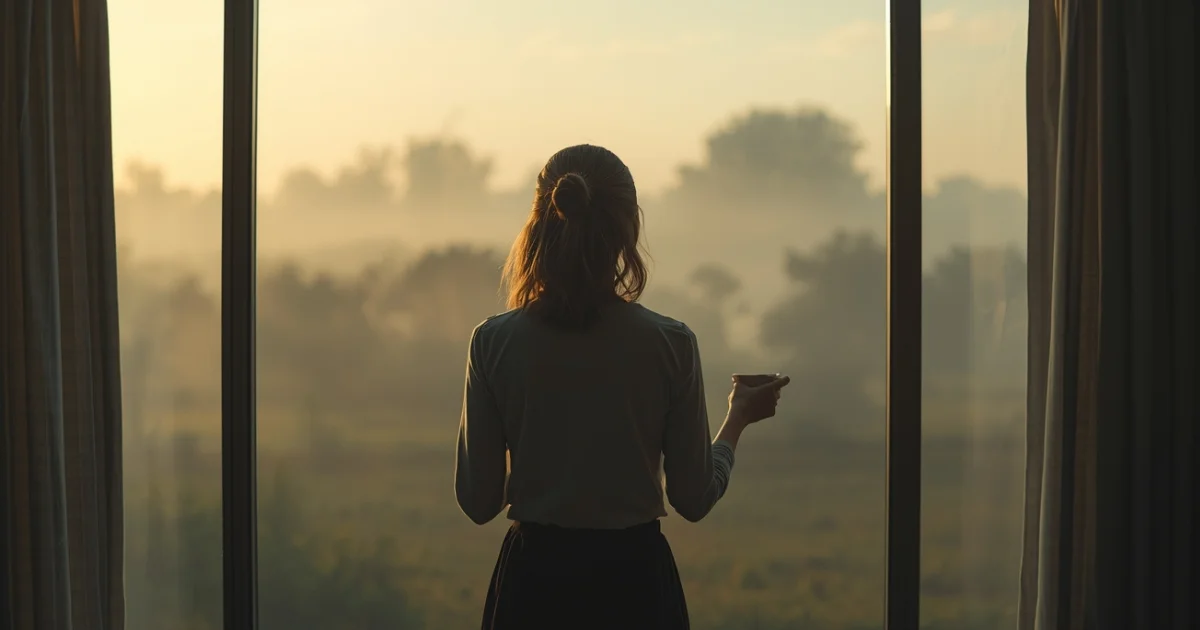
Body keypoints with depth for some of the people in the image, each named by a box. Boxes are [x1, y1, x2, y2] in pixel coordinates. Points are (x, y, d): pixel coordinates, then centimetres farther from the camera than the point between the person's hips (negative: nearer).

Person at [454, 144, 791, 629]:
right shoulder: (670, 344, -8)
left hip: (535, 581, 1)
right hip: (635, 578, 0)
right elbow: (694, 499, -1)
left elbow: (478, 502, -3)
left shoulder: (494, 342, -7)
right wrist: (739, 418, 15)